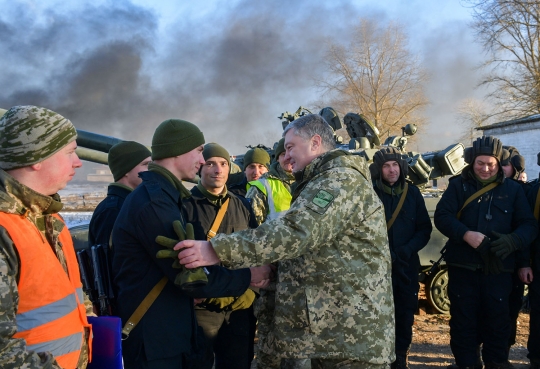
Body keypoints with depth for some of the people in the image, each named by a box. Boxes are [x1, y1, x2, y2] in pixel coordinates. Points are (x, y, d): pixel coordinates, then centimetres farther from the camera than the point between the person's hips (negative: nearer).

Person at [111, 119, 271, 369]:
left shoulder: (159, 196, 12)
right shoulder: (154, 203, -22)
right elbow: (193, 277, -22)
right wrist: (248, 277, -10)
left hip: (165, 332, 10)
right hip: (153, 339, -10)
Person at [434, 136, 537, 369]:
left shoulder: (513, 190, 6)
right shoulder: (458, 185, 3)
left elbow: (528, 225, 4)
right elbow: (442, 217, -5)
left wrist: (512, 240, -17)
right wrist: (466, 234, -22)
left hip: (498, 269, 1)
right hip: (463, 267, 0)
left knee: (497, 320, 7)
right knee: (463, 320, 7)